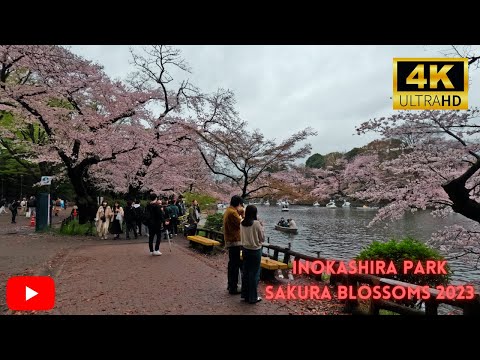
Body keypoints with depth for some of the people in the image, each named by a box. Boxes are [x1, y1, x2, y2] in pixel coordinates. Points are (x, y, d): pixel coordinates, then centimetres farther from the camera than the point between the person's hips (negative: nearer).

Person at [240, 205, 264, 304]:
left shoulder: (242, 223, -3)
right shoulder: (256, 223, -19)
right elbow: (262, 238, -8)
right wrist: (262, 227, 2)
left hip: (245, 249, 6)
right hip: (255, 251, -5)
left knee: (245, 272, 15)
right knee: (254, 273, 5)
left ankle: (245, 295, 26)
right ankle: (253, 297, 14)